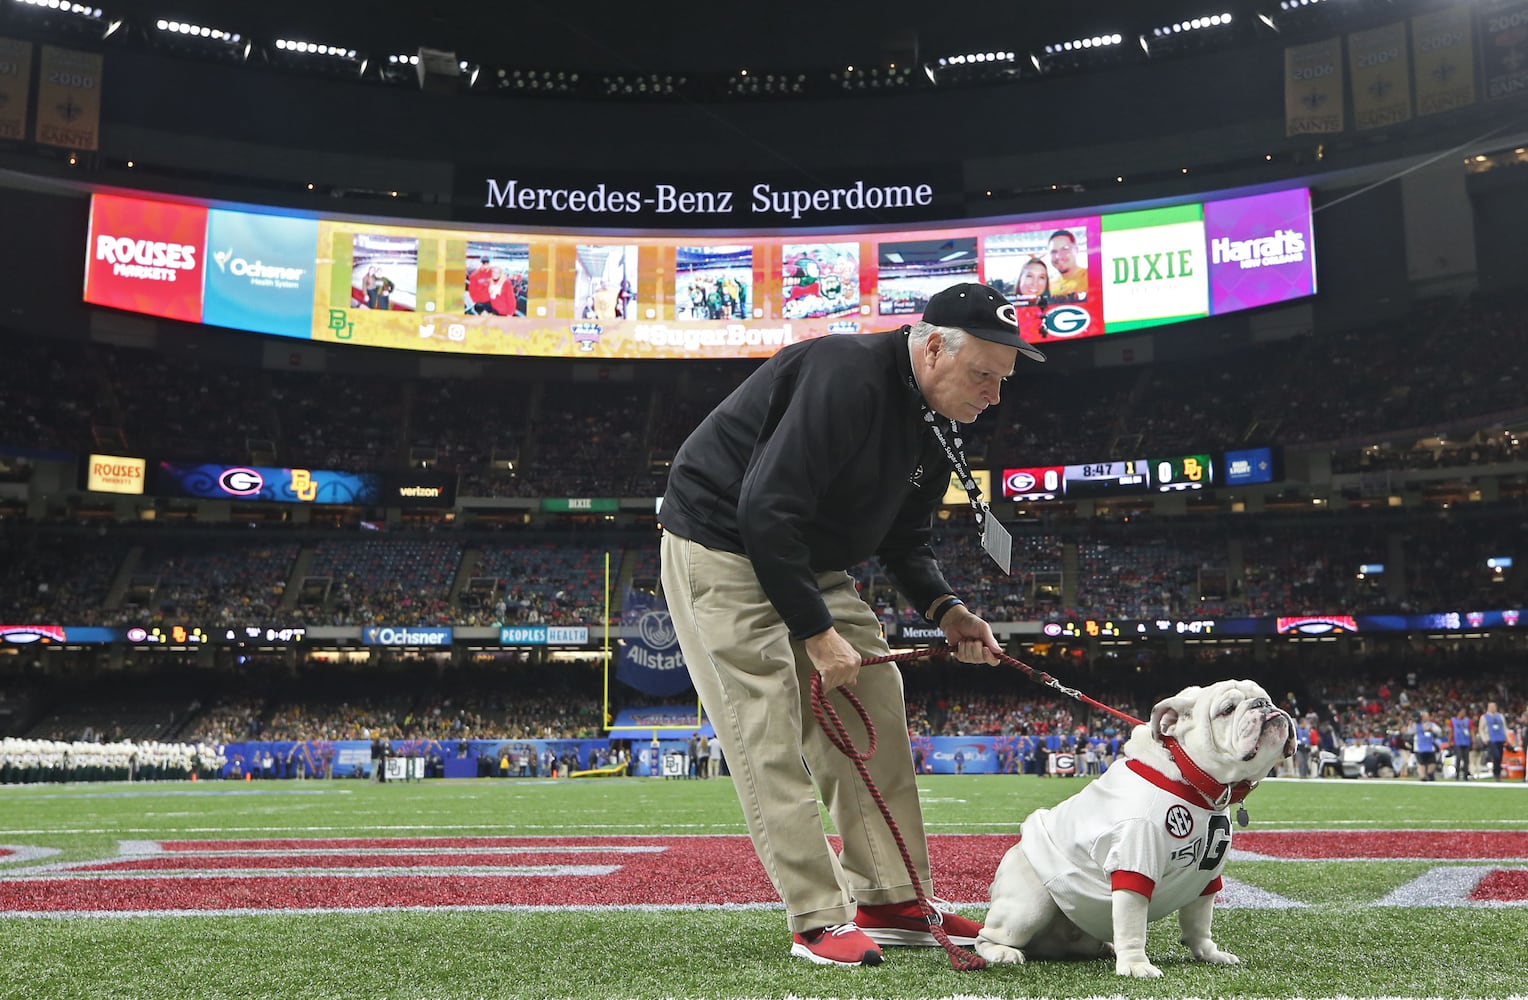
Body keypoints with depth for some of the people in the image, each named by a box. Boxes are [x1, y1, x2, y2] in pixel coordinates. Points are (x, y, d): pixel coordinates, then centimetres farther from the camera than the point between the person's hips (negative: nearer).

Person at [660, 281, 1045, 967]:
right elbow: (765, 511, -32)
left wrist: (944, 609, -8)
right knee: (772, 736, -11)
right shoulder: (845, 377, -28)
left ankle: (892, 902, 13)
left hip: (810, 561, 9)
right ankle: (820, 922, -4)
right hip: (723, 546, -9)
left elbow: (905, 540, 11)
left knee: (875, 707, 5)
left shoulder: (935, 426, 1)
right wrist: (816, 632, -26)